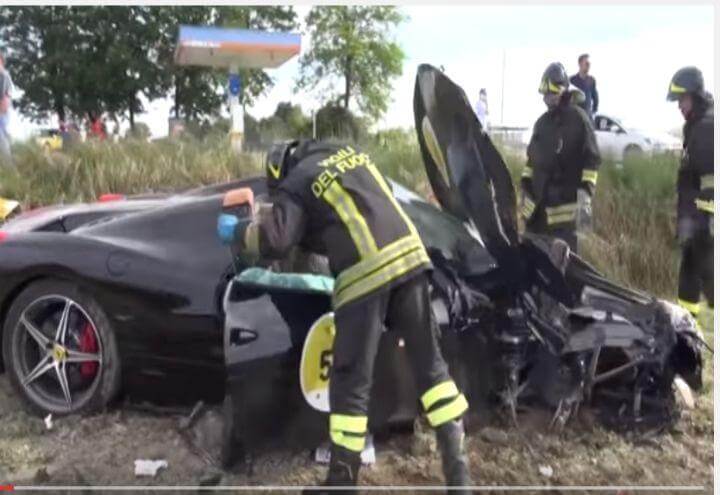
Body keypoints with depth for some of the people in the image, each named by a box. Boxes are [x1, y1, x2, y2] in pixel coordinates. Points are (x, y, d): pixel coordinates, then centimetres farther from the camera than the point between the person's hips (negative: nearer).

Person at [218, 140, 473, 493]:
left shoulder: (296, 184, 5)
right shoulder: (351, 154, 24)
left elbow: (275, 240, -6)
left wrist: (235, 232, 12)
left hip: (365, 272, -6)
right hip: (409, 254, 6)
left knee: (350, 382, 4)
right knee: (429, 363, 12)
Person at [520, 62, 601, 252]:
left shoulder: (578, 119, -5)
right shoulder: (542, 122, 17)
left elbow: (591, 160, -10)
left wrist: (585, 195, -19)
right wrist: (525, 188, 17)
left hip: (565, 203, -7)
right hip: (537, 202, 7)